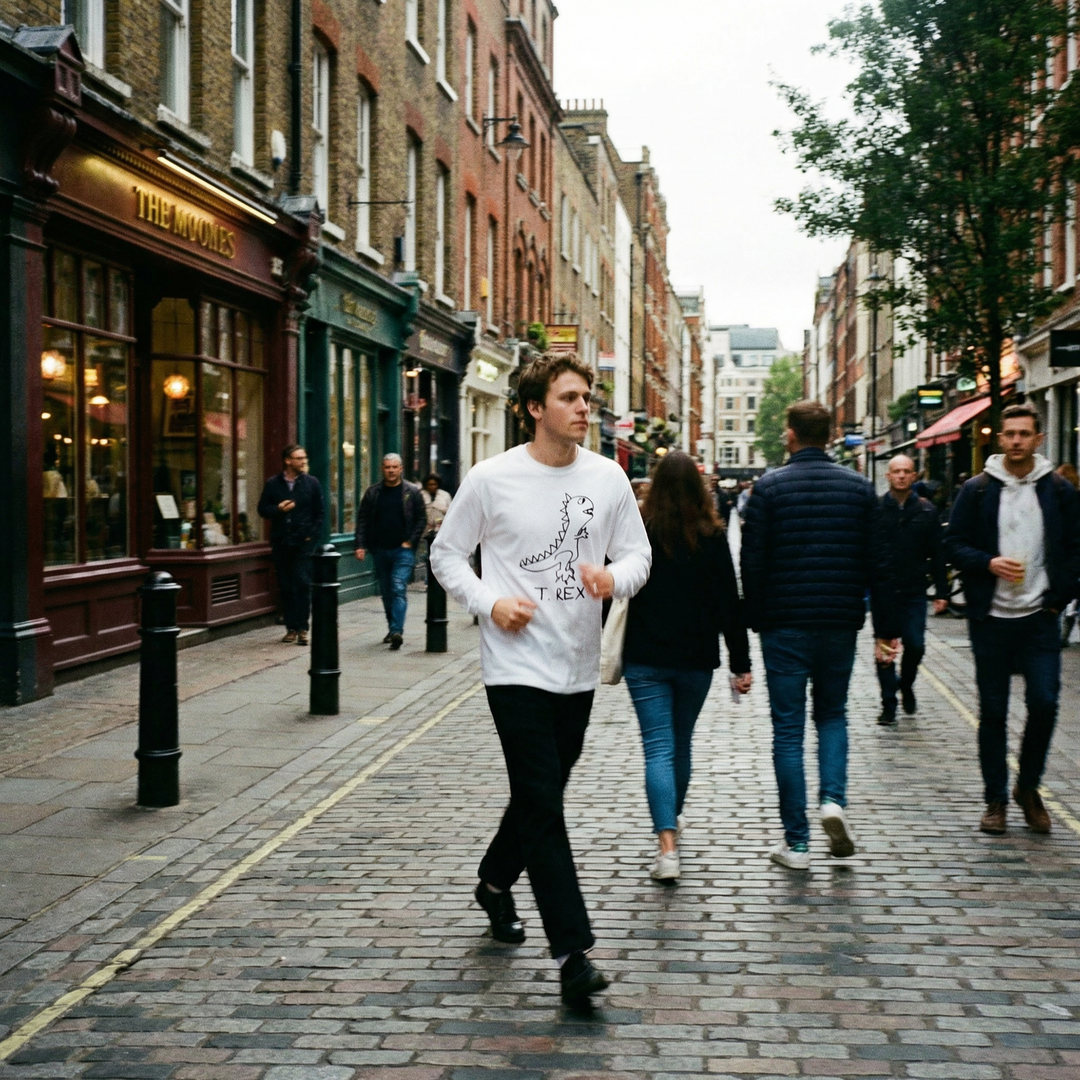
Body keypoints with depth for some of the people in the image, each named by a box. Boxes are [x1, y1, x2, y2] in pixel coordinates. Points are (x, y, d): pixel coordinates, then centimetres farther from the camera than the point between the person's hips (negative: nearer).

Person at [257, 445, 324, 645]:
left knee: (303, 583, -8)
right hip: (281, 543, 2)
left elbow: (319, 513, 5)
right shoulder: (273, 484, 6)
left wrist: (313, 536, -5)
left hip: (303, 542, -2)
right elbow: (263, 509, 8)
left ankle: (302, 628, -3)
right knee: (285, 586, 5)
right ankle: (291, 627, 12)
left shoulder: (312, 483, 4)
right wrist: (278, 509, -11)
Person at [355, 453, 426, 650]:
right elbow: (362, 519, 6)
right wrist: (361, 545, -4)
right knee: (386, 592, 11)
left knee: (399, 589, -15)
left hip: (403, 551, -4)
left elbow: (422, 519, 2)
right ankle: (393, 630, 23)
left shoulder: (412, 492, 0)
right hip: (380, 551, 4)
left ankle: (397, 632, -21)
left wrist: (410, 542, -8)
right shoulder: (373, 493, 6)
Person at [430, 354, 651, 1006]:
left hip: (579, 668, 5)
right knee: (542, 805, -9)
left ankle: (495, 882, 46)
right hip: (516, 666, -4)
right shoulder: (491, 480, -7)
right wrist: (489, 604, -13)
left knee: (542, 797, 18)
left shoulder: (608, 477, 2)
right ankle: (573, 952, -8)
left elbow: (639, 554, 7)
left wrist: (614, 577, -16)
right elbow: (447, 554, 3)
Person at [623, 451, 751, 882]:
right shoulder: (711, 537, -4)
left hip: (645, 659, -2)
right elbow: (729, 602, -4)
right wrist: (740, 663, 0)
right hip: (696, 658, 2)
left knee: (658, 748, -5)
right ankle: (672, 819, 38)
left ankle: (667, 845, -17)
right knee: (681, 743, 20)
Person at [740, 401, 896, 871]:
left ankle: (796, 842, 6)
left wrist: (754, 619, 5)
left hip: (784, 625, -2)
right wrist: (885, 627, 8)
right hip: (841, 623, 2)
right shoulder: (859, 487, 3)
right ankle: (833, 800, -3)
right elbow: (877, 563, 4)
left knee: (788, 729, 4)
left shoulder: (769, 487, -5)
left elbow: (753, 563, -5)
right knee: (832, 713, 20)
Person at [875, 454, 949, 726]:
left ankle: (906, 686, 26)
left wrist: (942, 592, 2)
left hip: (914, 591, 1)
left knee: (915, 645, -3)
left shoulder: (927, 511, 5)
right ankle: (889, 704, 13)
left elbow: (937, 554, 6)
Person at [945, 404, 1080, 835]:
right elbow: (954, 545, 3)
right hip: (991, 618, 0)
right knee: (993, 711, 4)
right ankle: (995, 799, 16)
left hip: (1040, 618, 0)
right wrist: (990, 563, -14)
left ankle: (1027, 787, 15)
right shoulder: (978, 490, 3)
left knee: (1044, 703, -7)